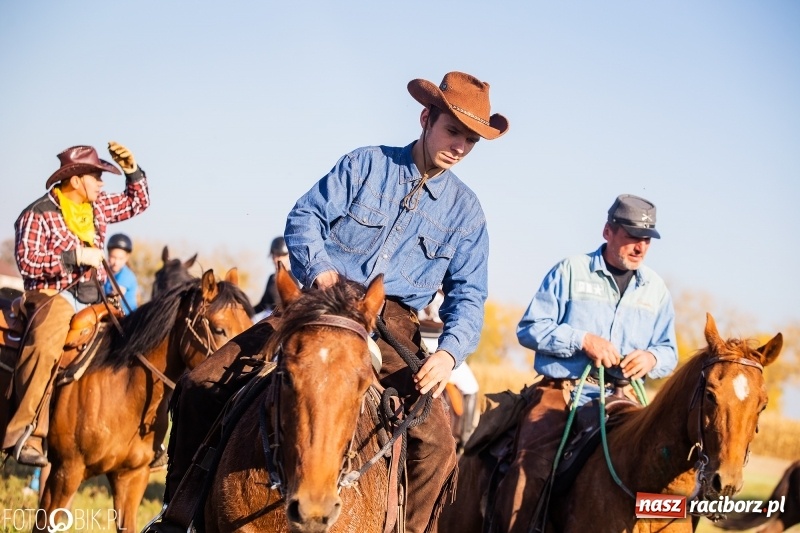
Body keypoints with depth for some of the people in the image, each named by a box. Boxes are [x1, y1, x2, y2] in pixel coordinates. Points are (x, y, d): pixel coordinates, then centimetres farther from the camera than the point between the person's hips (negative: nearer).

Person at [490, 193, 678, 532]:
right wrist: (582, 339, -12)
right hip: (561, 390, -3)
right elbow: (529, 328, 1)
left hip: (621, 398, 3)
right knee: (533, 466, -25)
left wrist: (652, 358, -5)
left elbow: (668, 352, 20)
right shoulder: (570, 272, 6)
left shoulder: (656, 290, 16)